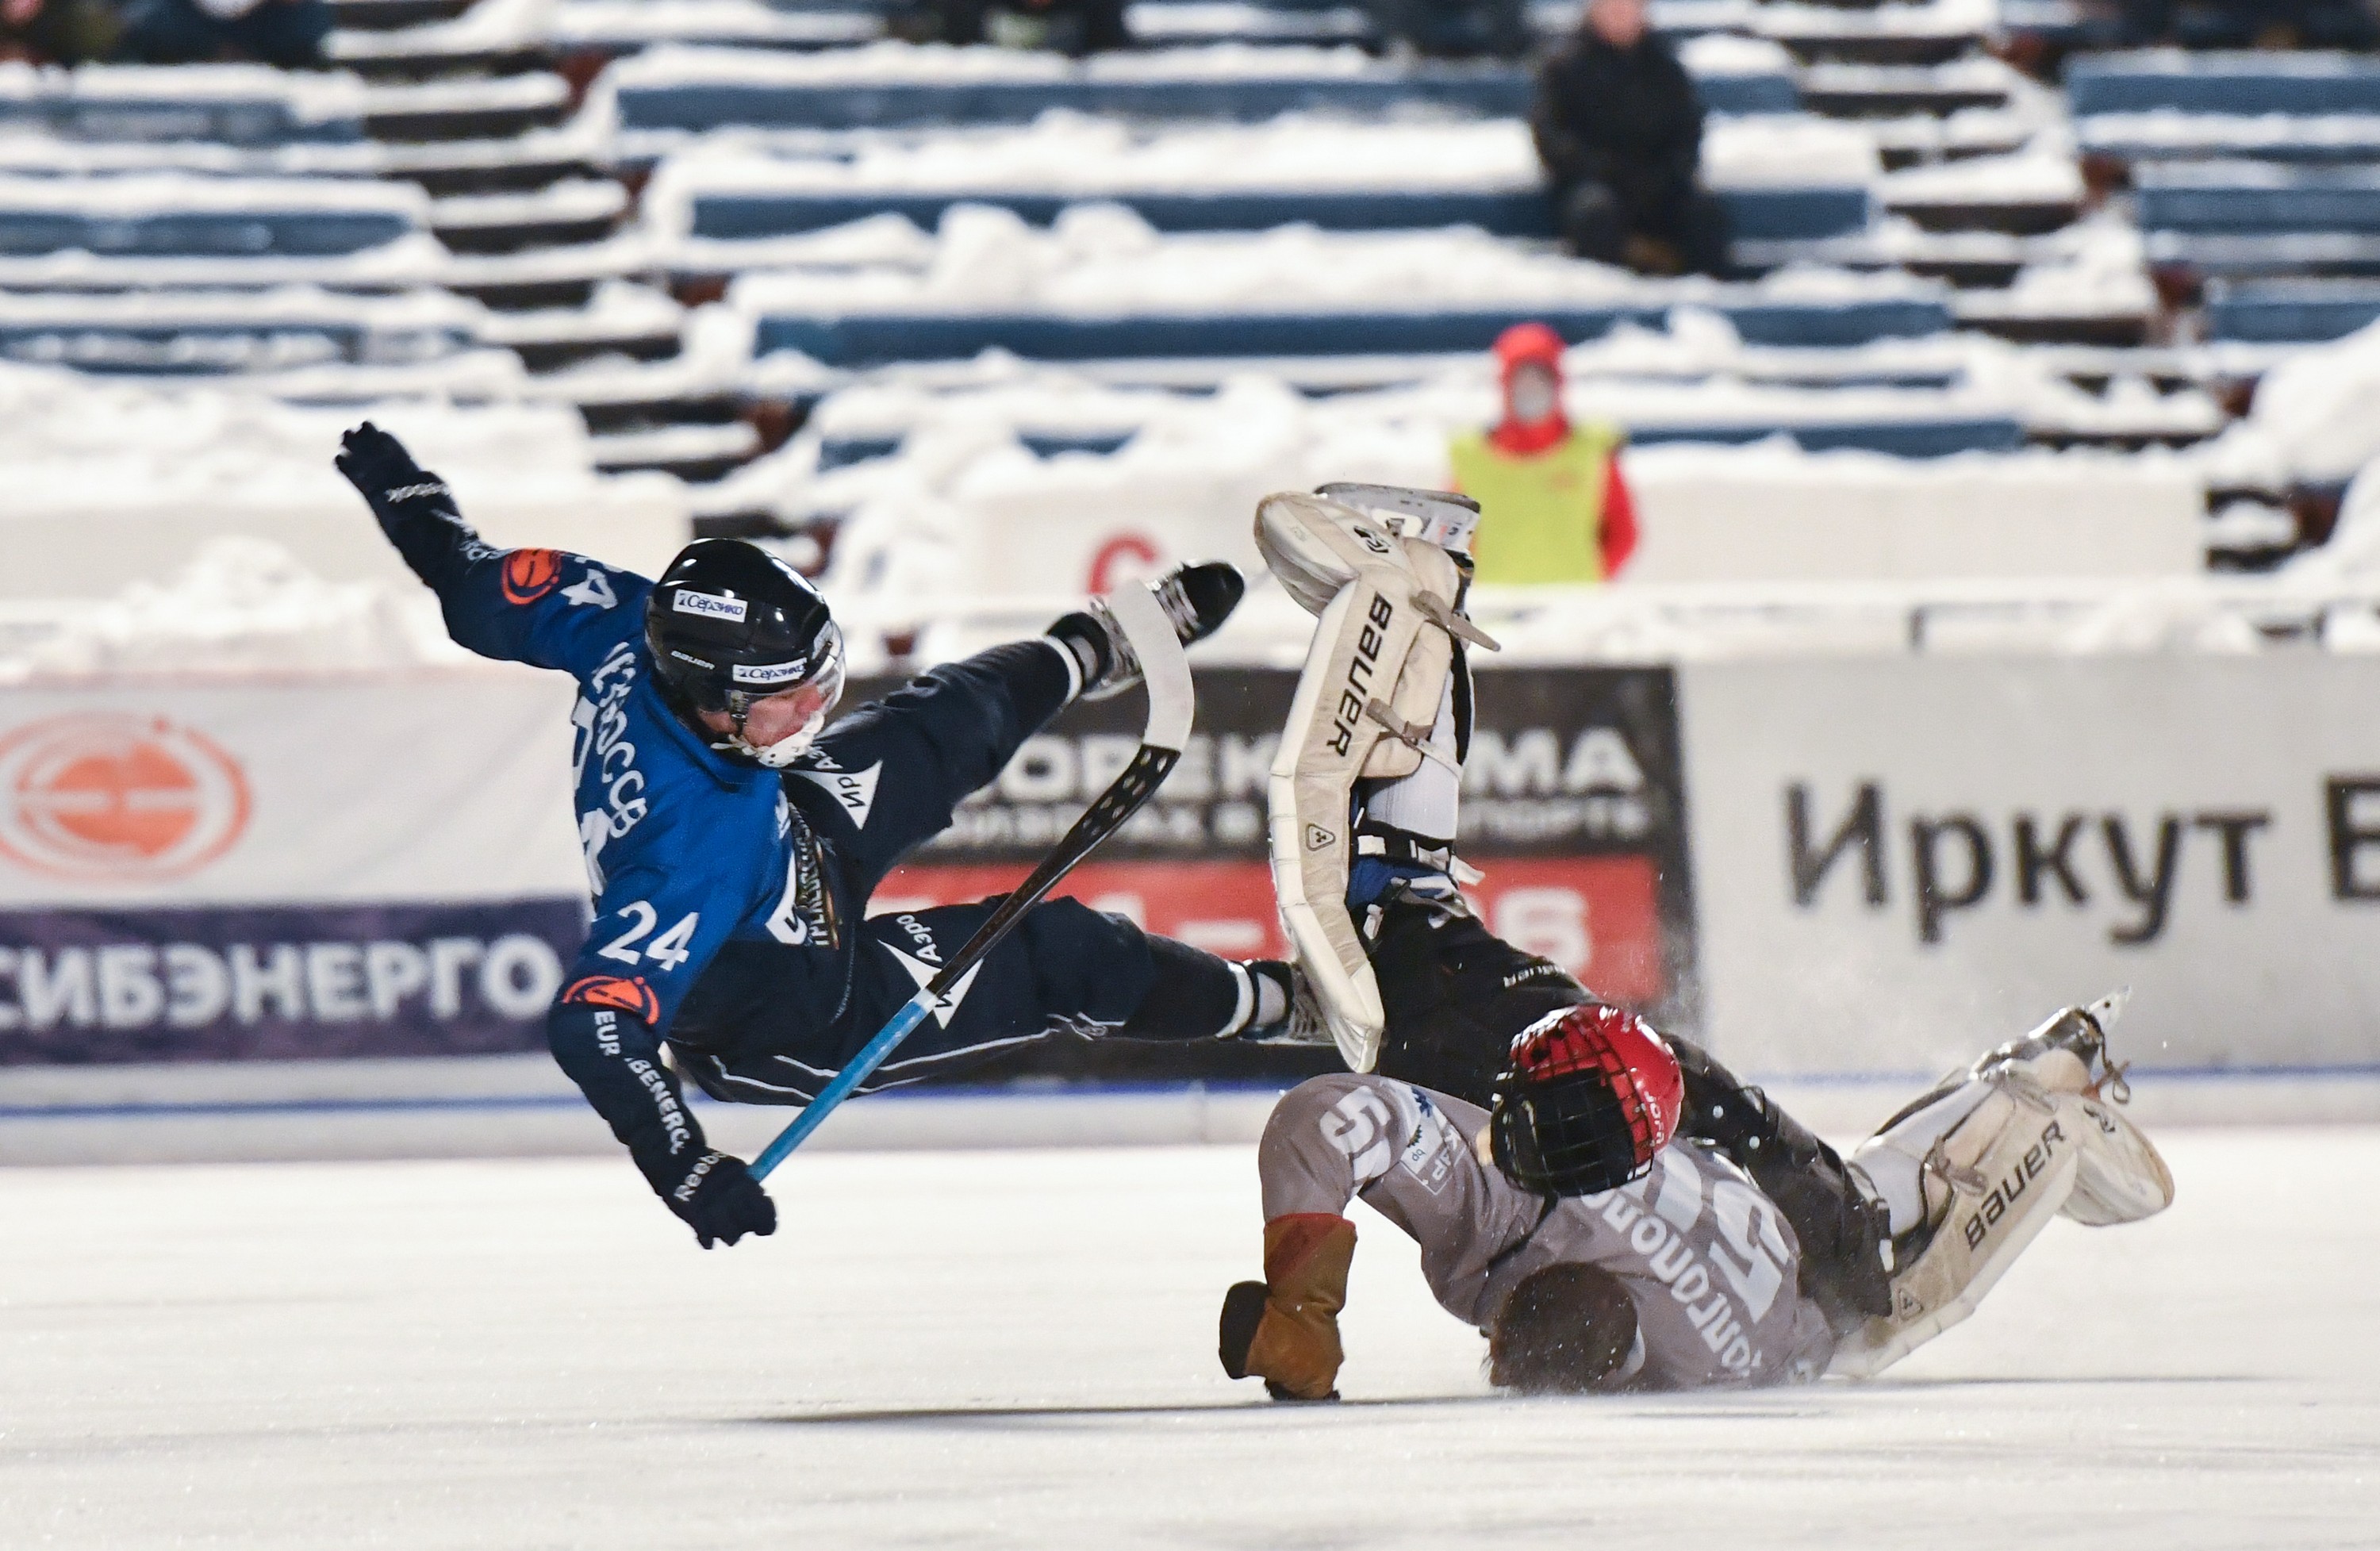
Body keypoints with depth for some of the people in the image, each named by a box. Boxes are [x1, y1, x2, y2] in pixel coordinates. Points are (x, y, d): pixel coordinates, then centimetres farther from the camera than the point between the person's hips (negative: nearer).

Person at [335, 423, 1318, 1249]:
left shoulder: (628, 633, -31)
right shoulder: (696, 851, -50)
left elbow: (482, 591, -15)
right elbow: (592, 1026, -51)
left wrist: (401, 492, 1)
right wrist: (683, 1169, -53)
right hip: (787, 1032, -7)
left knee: (957, 724, 22)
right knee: (1062, 959, 4)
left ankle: (1095, 649, 56)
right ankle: (1262, 1007, 33)